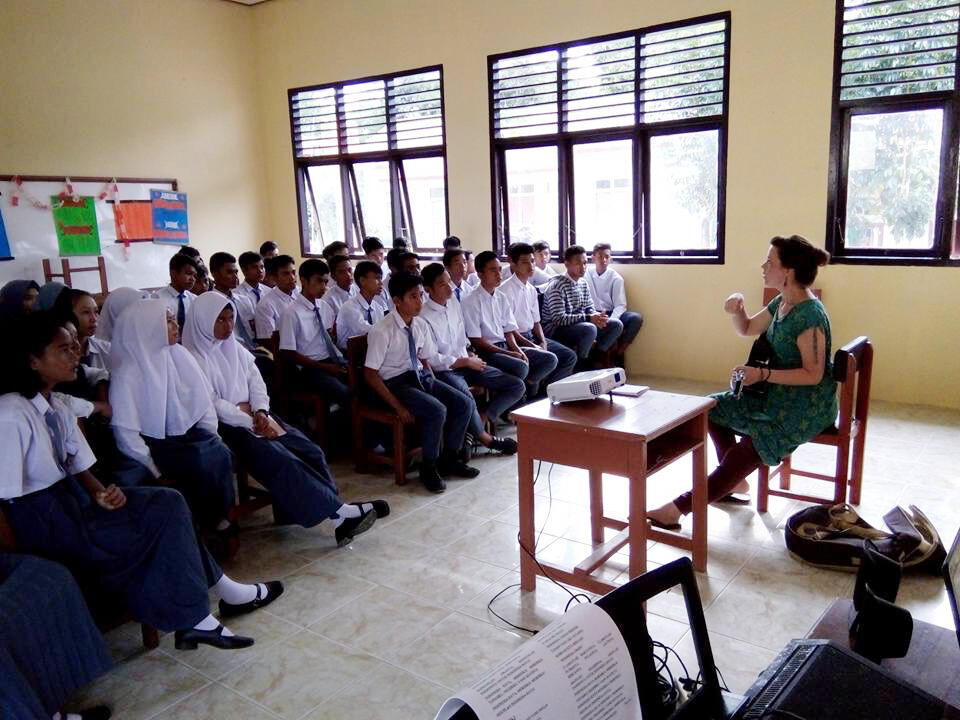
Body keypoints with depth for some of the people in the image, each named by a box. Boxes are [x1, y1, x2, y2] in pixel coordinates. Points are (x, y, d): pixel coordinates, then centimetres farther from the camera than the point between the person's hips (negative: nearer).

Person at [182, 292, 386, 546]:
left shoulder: (233, 347, 15)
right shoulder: (194, 357, -7)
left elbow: (255, 378, 12)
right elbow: (211, 404, -15)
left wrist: (260, 412, -6)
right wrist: (251, 423, -17)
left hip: (254, 416, 8)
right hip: (225, 426, -7)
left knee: (310, 451, -13)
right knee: (279, 459, -27)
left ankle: (336, 509, -15)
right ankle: (337, 511, -26)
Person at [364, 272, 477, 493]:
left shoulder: (421, 325, 1)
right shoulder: (382, 331, -18)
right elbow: (370, 374, -16)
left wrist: (434, 387, -3)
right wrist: (398, 406, -19)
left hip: (420, 376, 7)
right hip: (395, 383, -7)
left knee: (463, 403, -9)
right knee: (437, 411, -28)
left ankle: (449, 459, 9)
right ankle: (428, 467, -5)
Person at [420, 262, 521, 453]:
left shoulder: (454, 303, 8)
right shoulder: (424, 317, -15)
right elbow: (433, 360, -15)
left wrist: (470, 355, 2)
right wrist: (466, 362, -10)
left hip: (465, 363, 7)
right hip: (444, 371, -7)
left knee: (518, 386, -4)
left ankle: (480, 419, 1)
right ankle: (484, 437, -9)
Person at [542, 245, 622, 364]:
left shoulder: (583, 283, 9)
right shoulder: (557, 285, -18)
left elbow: (589, 308, 14)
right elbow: (559, 319, -25)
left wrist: (597, 316, -12)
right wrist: (589, 318, -28)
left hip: (580, 324, 8)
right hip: (555, 330, -8)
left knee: (616, 325, 1)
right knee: (590, 328, -34)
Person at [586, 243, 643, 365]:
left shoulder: (616, 278, -1)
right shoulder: (586, 274, 2)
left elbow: (620, 305, -7)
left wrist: (610, 320, -27)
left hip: (611, 314, 2)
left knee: (637, 318, -23)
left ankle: (619, 351, -10)